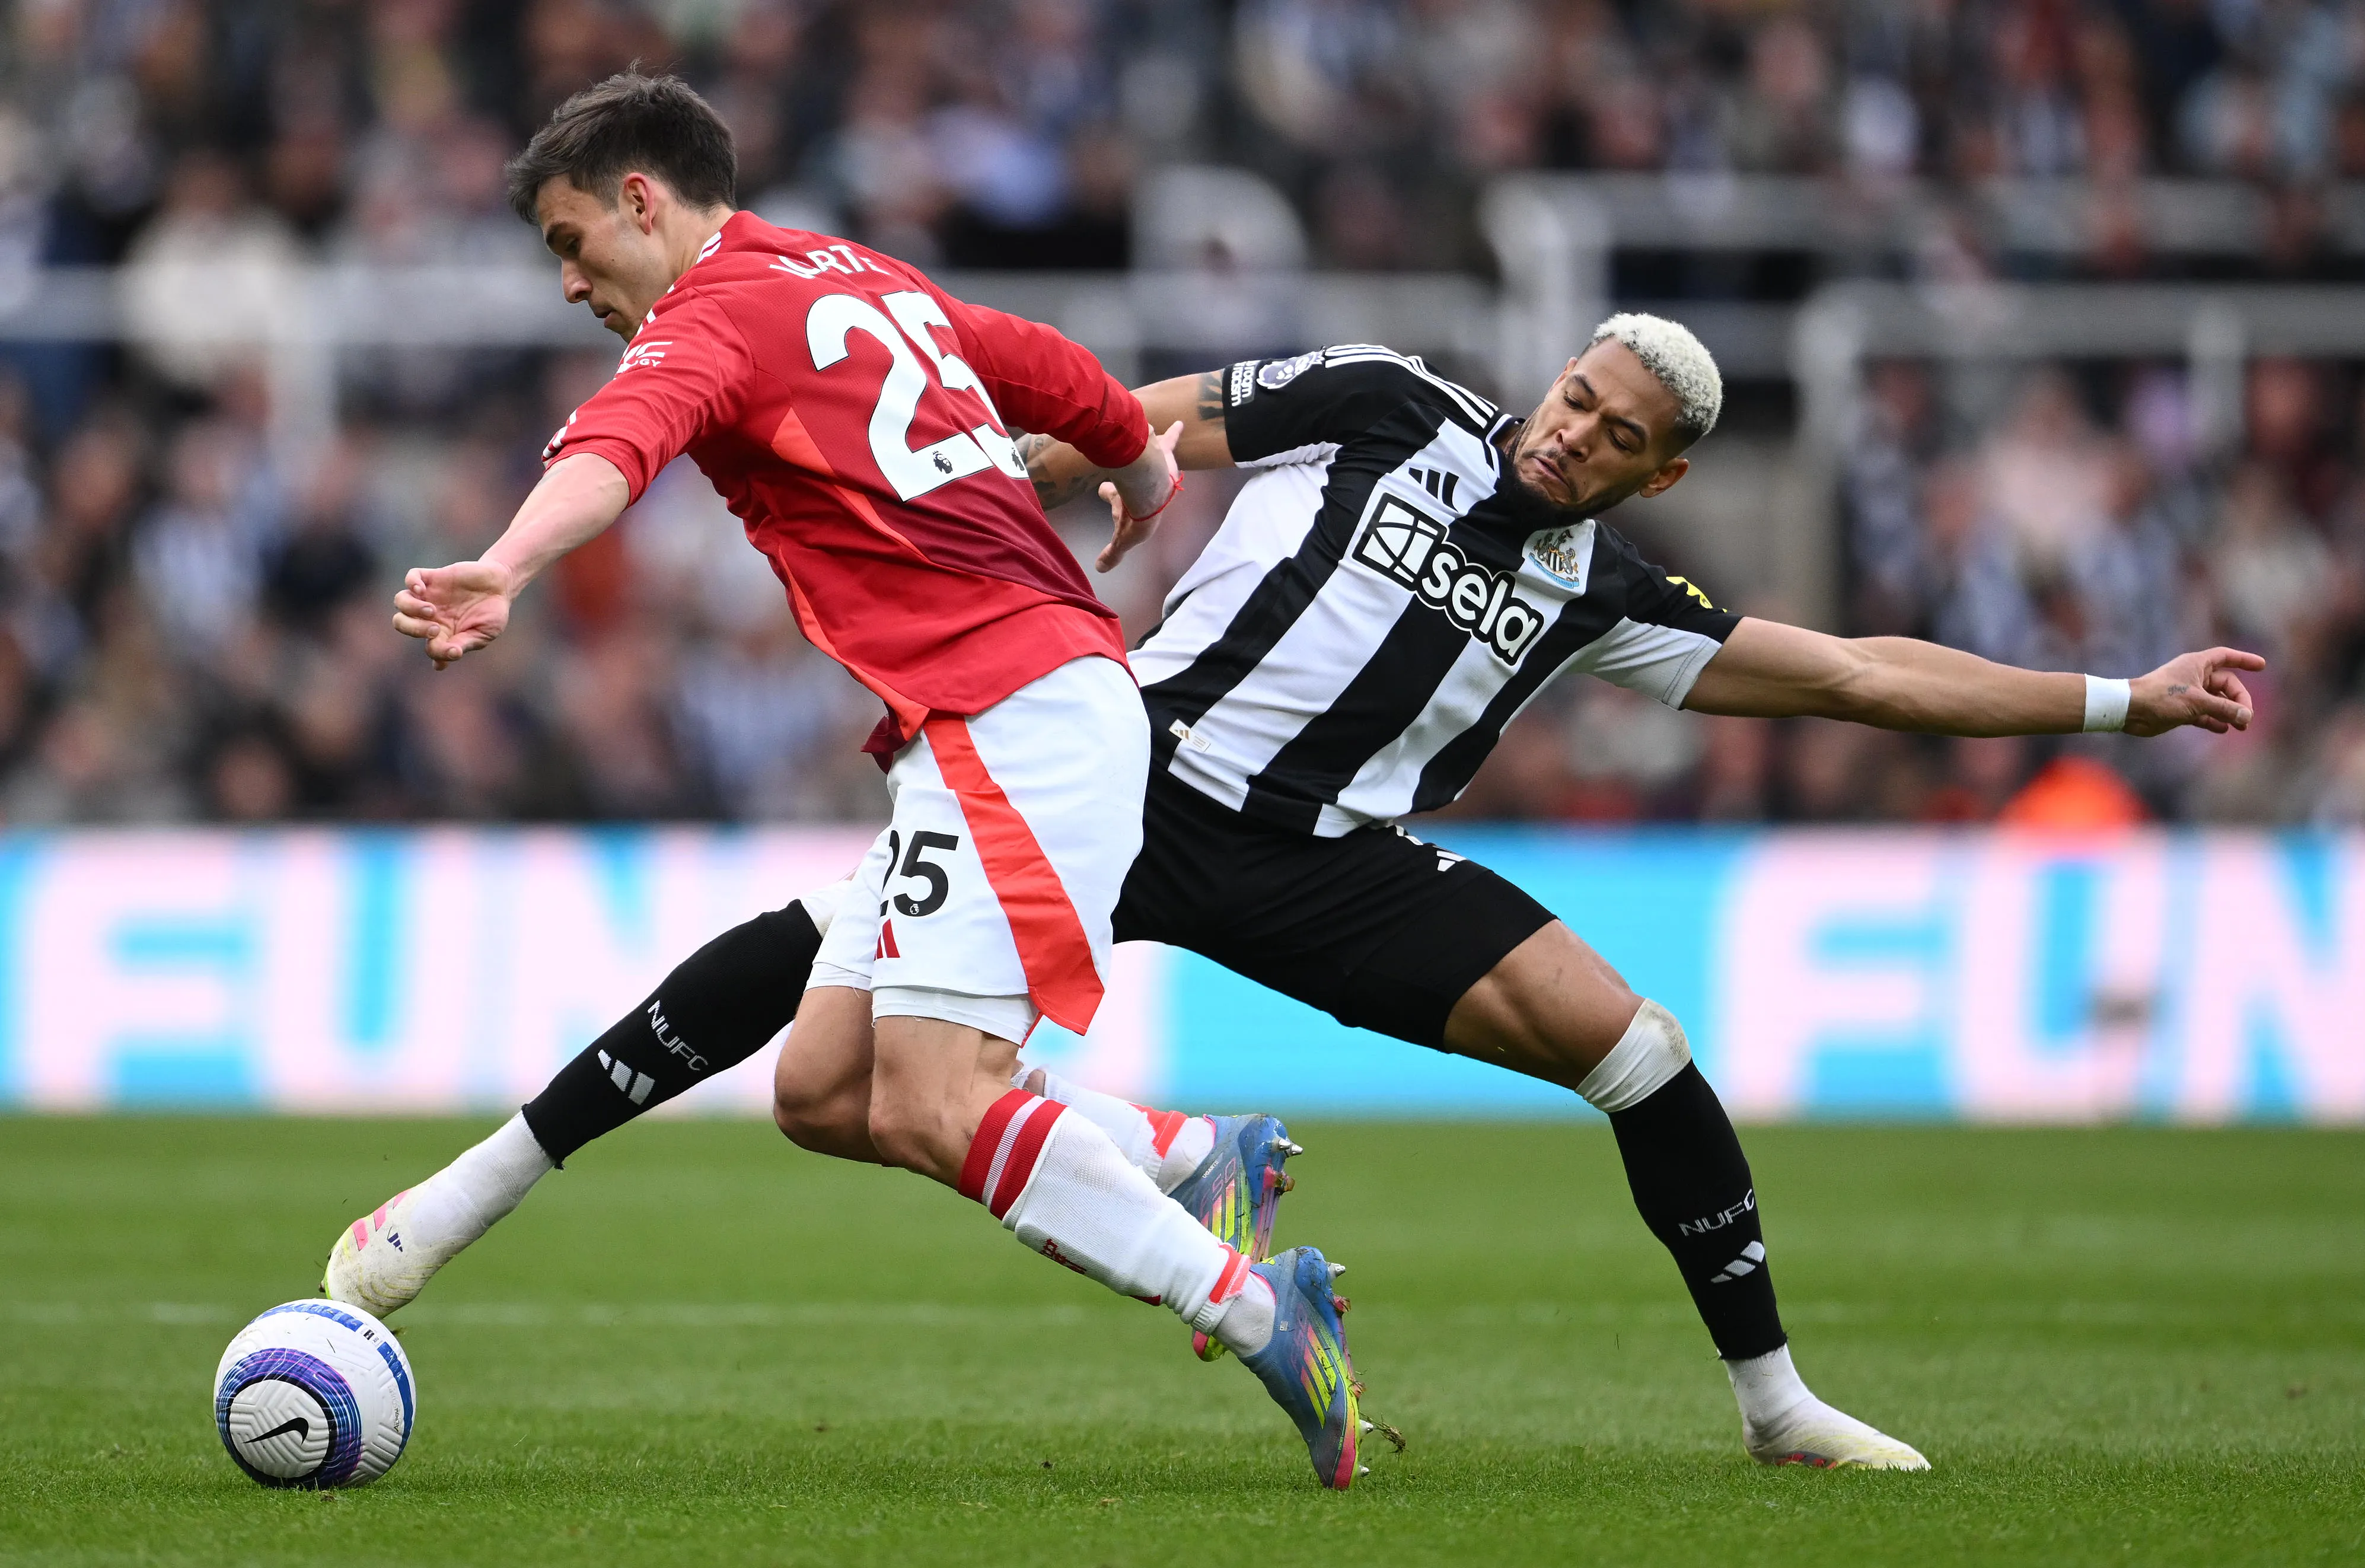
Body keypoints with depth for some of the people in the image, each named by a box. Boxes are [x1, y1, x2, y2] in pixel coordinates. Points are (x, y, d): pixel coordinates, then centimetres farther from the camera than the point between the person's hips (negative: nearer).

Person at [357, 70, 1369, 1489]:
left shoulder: (713, 319, -5)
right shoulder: (870, 281, 22)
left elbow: (616, 449, -27)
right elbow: (1058, 377, 35)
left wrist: (505, 574, -47)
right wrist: (1147, 465, 57)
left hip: (1013, 718, -10)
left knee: (932, 1105, -18)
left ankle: (1265, 1316, -17)